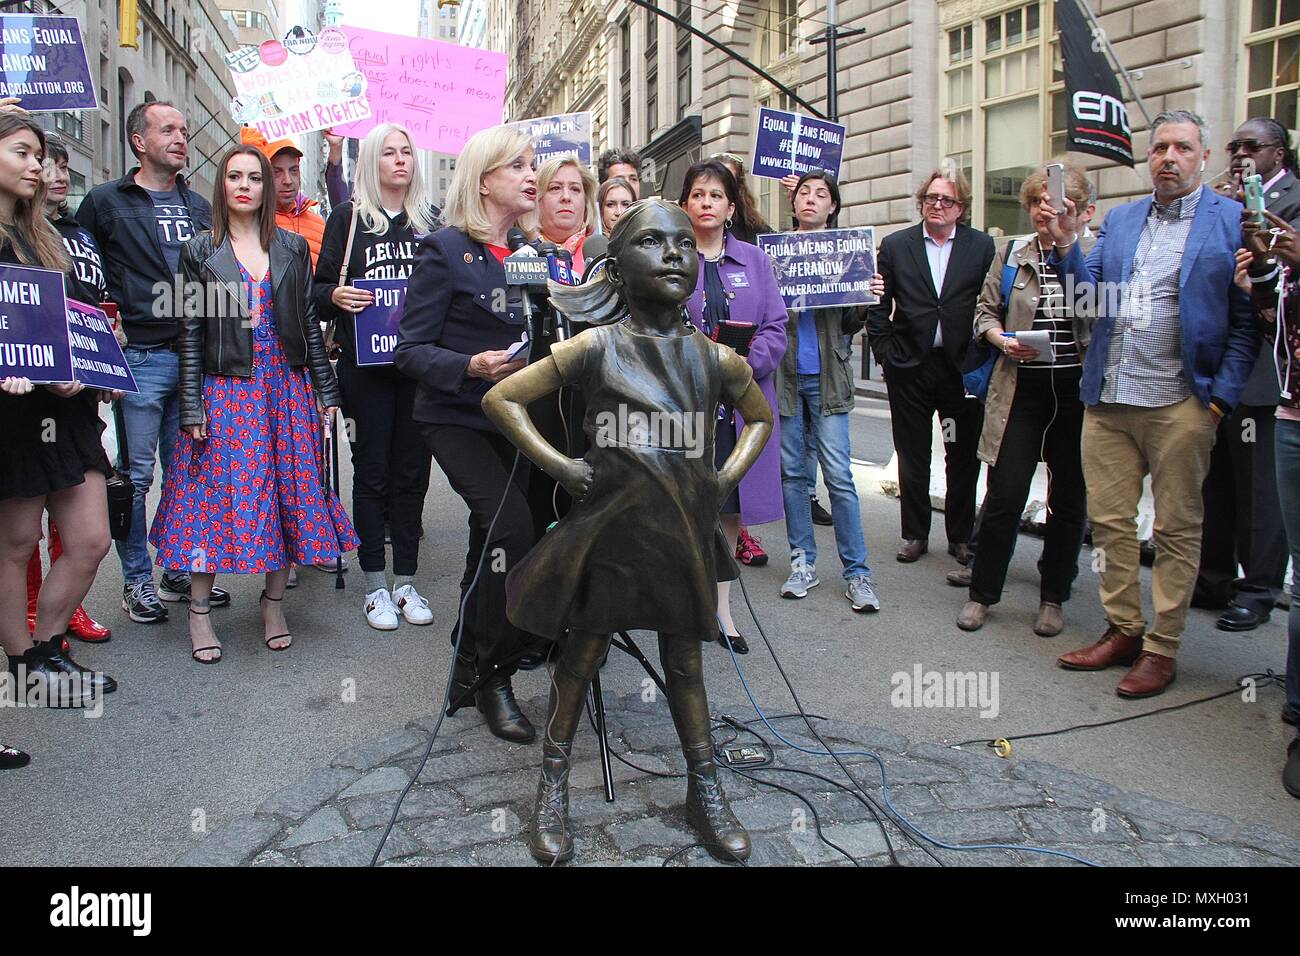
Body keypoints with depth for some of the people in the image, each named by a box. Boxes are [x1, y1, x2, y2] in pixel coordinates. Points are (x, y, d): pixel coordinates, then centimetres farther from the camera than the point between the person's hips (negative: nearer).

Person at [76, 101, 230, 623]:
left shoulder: (199, 206, 16)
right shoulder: (104, 202, 3)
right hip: (139, 358, -4)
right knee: (135, 473, 0)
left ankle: (181, 572, 21)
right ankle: (137, 580, 11)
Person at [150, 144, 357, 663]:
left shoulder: (293, 247, 9)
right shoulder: (200, 250, 4)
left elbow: (309, 322, 9)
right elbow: (191, 332, 0)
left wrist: (326, 390, 5)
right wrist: (192, 406, -6)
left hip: (288, 386, 2)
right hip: (226, 388, -2)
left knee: (288, 489, 3)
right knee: (217, 490, -2)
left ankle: (273, 603, 17)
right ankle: (199, 611, 10)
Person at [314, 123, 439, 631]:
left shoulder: (430, 220, 11)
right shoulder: (349, 217, 4)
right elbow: (319, 288, 5)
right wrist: (336, 296, -17)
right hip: (365, 362, -2)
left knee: (412, 468, 5)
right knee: (372, 469, 3)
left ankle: (406, 580, 14)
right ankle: (375, 584, 12)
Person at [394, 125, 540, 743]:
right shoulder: (446, 250, -7)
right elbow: (412, 349, -12)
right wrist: (470, 367, -27)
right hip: (457, 417, -6)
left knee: (493, 543, 10)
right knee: (512, 527, -22)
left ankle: (470, 668, 26)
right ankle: (494, 675, -6)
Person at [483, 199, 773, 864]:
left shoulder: (717, 359, 1)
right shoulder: (596, 348, -8)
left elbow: (761, 417, 20)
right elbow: (500, 399, -3)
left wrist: (728, 475, 6)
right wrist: (559, 466, -9)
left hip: (683, 534, 3)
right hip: (608, 530, -2)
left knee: (685, 663, 15)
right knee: (581, 655, 12)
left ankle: (704, 789, 32)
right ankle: (553, 786, 31)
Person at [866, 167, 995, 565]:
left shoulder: (982, 246, 2)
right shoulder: (895, 245, 4)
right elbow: (878, 306, 5)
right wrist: (884, 353, -1)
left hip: (963, 367, 0)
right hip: (910, 367, 1)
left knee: (964, 458, 8)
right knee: (912, 458, 9)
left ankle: (961, 536, 21)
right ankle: (914, 533, 22)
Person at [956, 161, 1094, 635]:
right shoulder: (1011, 253, 9)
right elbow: (985, 309, 14)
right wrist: (1002, 339, -7)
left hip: (1077, 387, 0)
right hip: (1021, 387, 1)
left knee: (1069, 498, 7)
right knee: (1005, 493, -3)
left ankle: (1053, 597, 22)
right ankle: (982, 592, 12)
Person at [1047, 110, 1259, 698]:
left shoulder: (1234, 220, 0)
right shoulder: (1119, 220, 15)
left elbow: (1247, 319, -4)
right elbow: (1088, 294, 10)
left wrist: (1222, 398, -10)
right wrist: (1065, 248, -6)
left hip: (1180, 404, -4)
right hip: (1108, 399, 5)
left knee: (1176, 529, 4)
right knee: (1109, 520, 9)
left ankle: (1161, 649, 14)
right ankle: (1123, 631, 23)